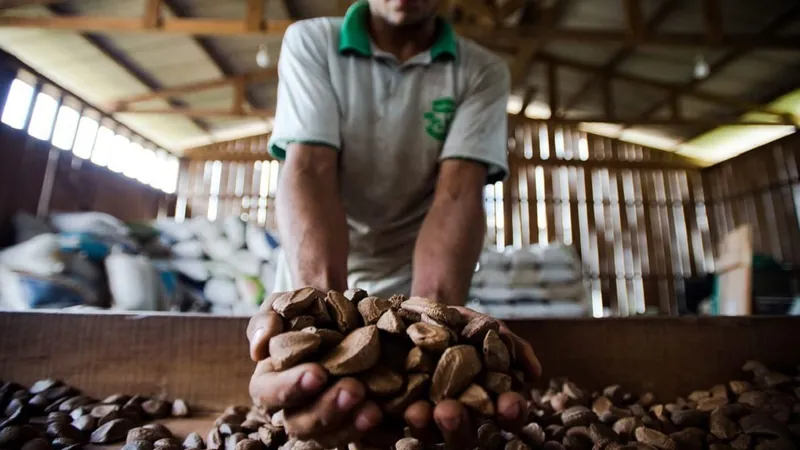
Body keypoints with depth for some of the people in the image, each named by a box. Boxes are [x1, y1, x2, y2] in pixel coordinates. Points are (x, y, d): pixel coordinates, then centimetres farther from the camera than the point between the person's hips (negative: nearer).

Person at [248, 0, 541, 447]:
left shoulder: (484, 72, -8)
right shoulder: (309, 42, -9)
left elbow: (458, 191, -21)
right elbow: (309, 170, -22)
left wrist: (435, 309, -40)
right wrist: (319, 301, -40)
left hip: (421, 276, 0)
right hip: (317, 271, 1)